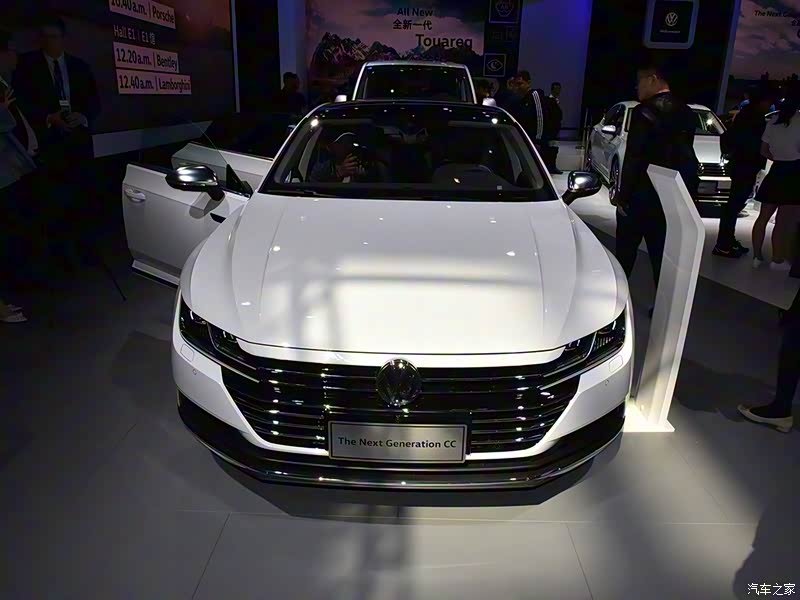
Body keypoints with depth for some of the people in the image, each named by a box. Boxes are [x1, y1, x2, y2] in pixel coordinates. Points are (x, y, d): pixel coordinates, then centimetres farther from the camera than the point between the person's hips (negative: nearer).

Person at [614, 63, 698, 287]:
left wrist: (623, 195, -12)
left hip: (642, 194, -6)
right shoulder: (686, 113, 9)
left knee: (626, 251, 7)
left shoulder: (646, 110, -13)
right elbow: (685, 155, 10)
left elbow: (633, 158, -17)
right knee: (662, 255, 11)